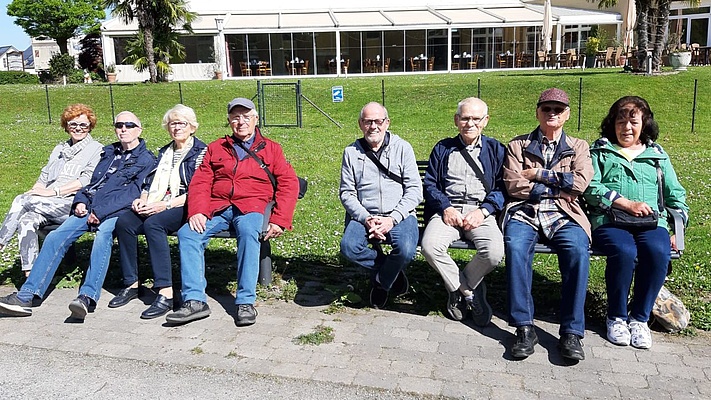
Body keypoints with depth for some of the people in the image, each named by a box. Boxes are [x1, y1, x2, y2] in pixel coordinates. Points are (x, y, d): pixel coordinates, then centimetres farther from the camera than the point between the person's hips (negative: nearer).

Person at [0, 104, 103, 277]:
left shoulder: (97, 149, 6)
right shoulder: (59, 149, 28)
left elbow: (87, 180, -8)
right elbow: (44, 177, 22)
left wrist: (53, 191, -15)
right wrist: (35, 191, -1)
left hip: (74, 204, -5)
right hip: (47, 205, 5)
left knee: (21, 200, -23)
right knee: (26, 221, -27)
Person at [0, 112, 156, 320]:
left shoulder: (146, 159, 6)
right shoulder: (108, 152, 27)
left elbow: (134, 191, -7)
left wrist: (101, 211, -14)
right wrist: (80, 201, 3)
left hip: (116, 212, -6)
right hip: (89, 209, 6)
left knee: (102, 237, -36)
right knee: (56, 237, -13)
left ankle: (87, 297, -47)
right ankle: (26, 296, -16)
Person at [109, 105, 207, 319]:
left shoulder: (200, 152, 2)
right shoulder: (164, 152, 25)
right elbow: (150, 182, 23)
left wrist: (166, 204, -18)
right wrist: (142, 199, 0)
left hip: (184, 206, -6)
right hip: (155, 206, 7)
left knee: (153, 223, -35)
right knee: (124, 222, -20)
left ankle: (165, 293, -37)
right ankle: (131, 284, -12)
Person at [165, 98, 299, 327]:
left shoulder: (271, 148, 16)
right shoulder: (216, 148, 23)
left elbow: (289, 183, 5)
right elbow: (200, 182, 12)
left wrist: (280, 220, -10)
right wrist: (197, 211, -9)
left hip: (251, 206, -3)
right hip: (216, 208, 3)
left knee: (248, 231, -36)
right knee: (187, 234, -24)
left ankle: (246, 302, -33)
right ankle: (194, 301, -25)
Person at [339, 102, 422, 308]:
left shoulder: (402, 148, 6)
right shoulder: (351, 152, 10)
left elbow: (415, 189, 0)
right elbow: (346, 192, 5)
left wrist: (393, 218, -13)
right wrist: (366, 219, -12)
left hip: (399, 215, -1)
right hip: (364, 215, 1)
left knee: (406, 251, -30)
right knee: (349, 248, -28)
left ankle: (380, 281, 4)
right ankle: (392, 270, 0)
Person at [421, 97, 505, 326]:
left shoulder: (496, 150, 15)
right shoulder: (442, 149, 18)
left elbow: (503, 187, 6)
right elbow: (429, 184, 11)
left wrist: (483, 211, -11)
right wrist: (446, 208, -8)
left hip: (481, 211, -1)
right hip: (447, 210, 1)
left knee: (494, 251, -31)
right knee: (430, 246, -31)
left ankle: (457, 289, -2)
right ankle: (470, 293, -8)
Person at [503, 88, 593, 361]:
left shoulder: (578, 147, 20)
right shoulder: (518, 145, 17)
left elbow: (580, 183, 1)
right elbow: (513, 184, 1)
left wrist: (539, 175, 0)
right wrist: (558, 185, 1)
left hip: (564, 216, 1)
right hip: (524, 212, 0)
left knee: (578, 250, -32)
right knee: (516, 247, -34)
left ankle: (572, 332, -25)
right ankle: (524, 328, -28)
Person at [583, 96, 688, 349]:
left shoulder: (657, 155, 25)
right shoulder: (599, 151, 15)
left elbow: (675, 195, 21)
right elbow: (590, 188, -1)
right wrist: (626, 203, -11)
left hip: (652, 222, 2)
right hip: (608, 221, -2)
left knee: (658, 251, -32)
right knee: (624, 250, -34)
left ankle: (640, 317, -13)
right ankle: (617, 317, -12)